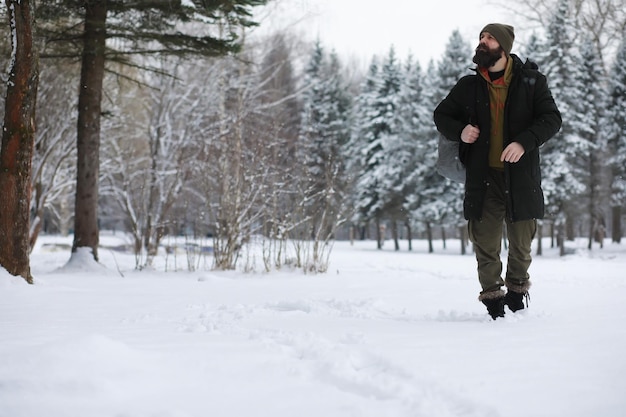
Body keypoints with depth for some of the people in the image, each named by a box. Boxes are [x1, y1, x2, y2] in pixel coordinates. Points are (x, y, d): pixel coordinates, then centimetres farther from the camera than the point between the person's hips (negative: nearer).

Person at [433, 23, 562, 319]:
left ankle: (517, 293, 30)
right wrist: (459, 131, -4)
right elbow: (441, 115, 18)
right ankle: (493, 300, 12)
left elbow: (551, 118, -3)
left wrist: (524, 142, -20)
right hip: (483, 178, 1)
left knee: (521, 244, 7)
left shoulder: (531, 81, 2)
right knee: (485, 243, -1)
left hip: (521, 176, -1)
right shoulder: (468, 86, 9)